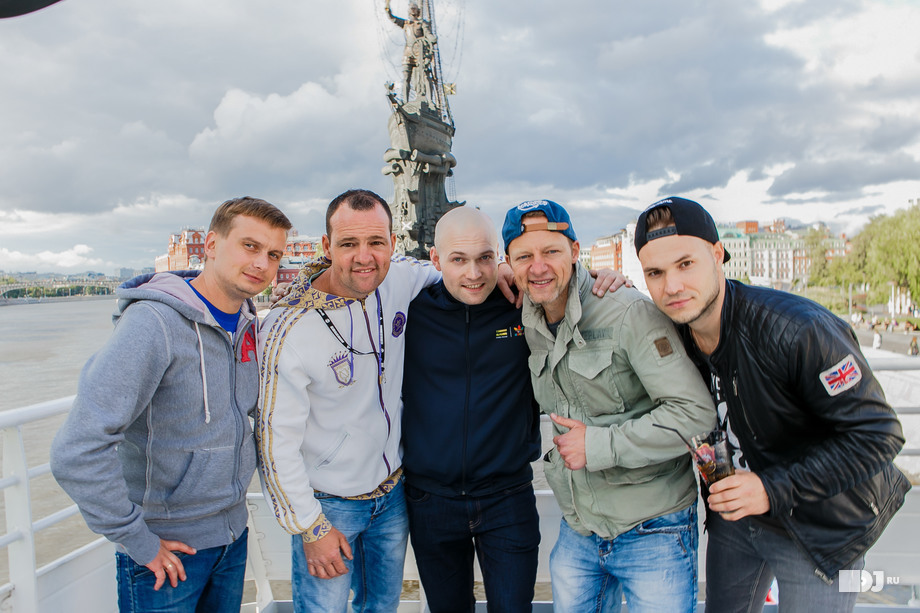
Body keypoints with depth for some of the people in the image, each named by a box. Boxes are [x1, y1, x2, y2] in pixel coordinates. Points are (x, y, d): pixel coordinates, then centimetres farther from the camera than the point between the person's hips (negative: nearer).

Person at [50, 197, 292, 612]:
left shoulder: (248, 322, 0)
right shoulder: (154, 323, -23)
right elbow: (76, 454, -28)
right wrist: (138, 541, -20)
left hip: (232, 533, 7)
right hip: (168, 548, -6)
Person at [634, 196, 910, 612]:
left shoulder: (798, 329, -31)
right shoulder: (671, 331, -12)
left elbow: (876, 434, -24)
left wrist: (776, 489, -30)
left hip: (817, 528, -5)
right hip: (732, 514, 5)